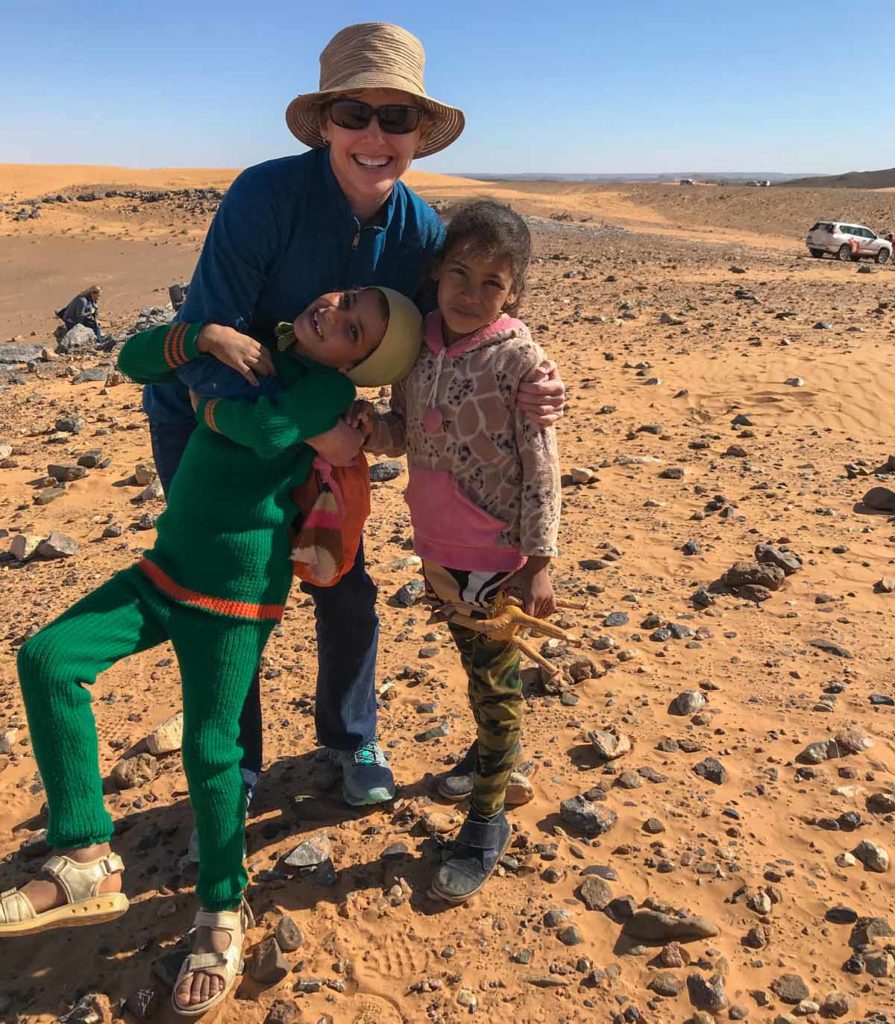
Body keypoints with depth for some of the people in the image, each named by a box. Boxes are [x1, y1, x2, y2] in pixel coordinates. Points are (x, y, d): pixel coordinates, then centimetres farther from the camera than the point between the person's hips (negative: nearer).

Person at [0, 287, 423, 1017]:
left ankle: (223, 913, 22)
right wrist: (201, 337, -10)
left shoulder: (329, 388, -10)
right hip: (168, 566, 7)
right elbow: (133, 360, 9)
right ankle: (87, 862, 0)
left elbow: (270, 428, -31)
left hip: (236, 592, -7)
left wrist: (210, 403, -10)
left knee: (211, 751, -3)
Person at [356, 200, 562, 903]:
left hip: (496, 557, -6)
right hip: (436, 549, 6)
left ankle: (486, 821, 25)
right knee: (476, 668, 25)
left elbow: (541, 468, -15)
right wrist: (374, 428, -15)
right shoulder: (418, 340, -1)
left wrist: (538, 563, -15)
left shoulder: (519, 358, -17)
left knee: (495, 686, 9)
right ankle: (499, 755, 51)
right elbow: (404, 435, 8)